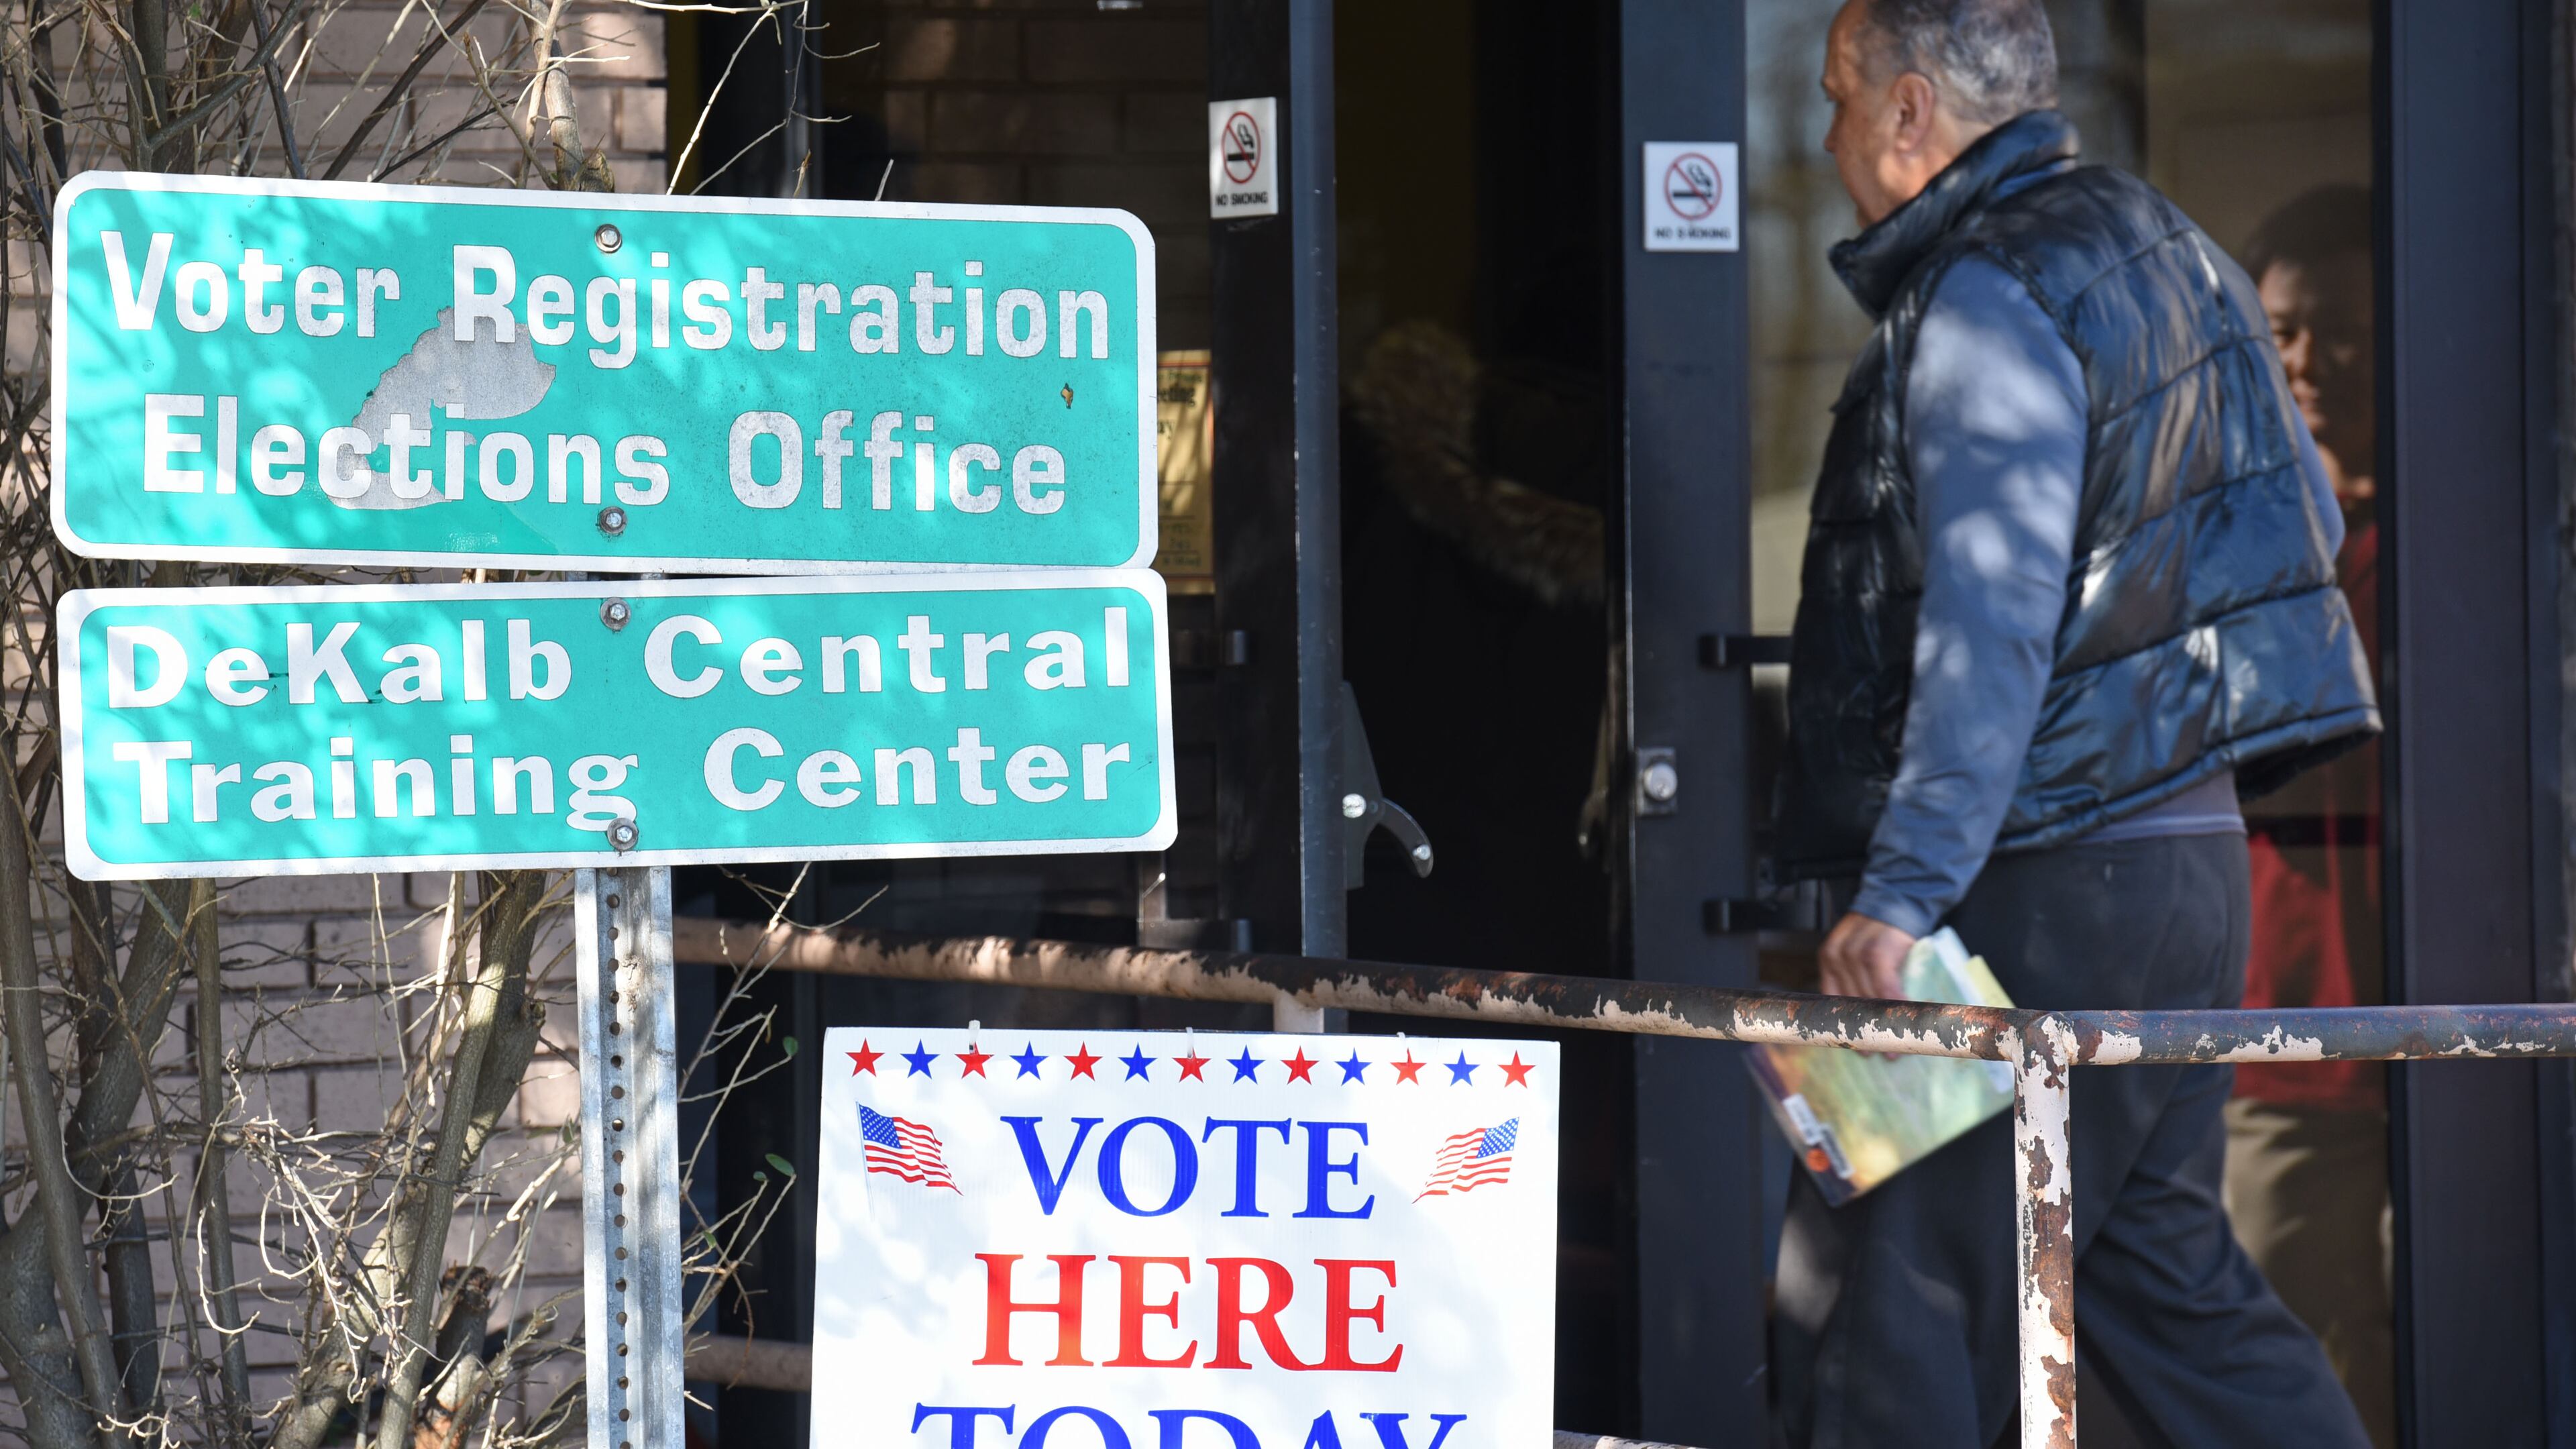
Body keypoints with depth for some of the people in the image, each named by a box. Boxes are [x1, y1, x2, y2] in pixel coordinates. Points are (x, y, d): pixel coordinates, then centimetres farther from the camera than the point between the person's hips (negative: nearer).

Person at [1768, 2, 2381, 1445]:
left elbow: (1988, 629, -22)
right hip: (2186, 851, 10)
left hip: (2052, 891, -10)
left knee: (1880, 1300, -5)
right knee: (2158, 1263, 15)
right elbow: (2307, 512, 23)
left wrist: (1901, 892, -23)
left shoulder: (1987, 296, -13)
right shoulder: (2161, 246, 16)